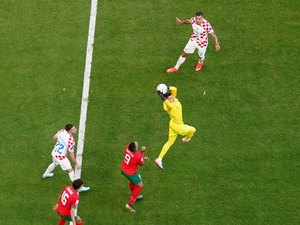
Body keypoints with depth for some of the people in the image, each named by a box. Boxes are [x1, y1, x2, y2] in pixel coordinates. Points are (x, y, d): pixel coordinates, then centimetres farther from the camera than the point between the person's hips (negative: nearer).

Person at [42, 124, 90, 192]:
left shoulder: (62, 131, -13)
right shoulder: (71, 141, -32)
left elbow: (54, 138, 7)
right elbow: (71, 154, -25)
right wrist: (76, 164, -13)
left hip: (54, 152, 8)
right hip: (61, 157, -8)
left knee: (54, 163, 38)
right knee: (70, 170, 4)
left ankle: (45, 174, 63)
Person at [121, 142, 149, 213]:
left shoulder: (127, 147, -19)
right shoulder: (138, 156, -36)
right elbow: (142, 163, -12)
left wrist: (143, 157, -6)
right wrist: (142, 152, -19)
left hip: (123, 170, 7)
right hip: (131, 174, -7)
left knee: (133, 181, 34)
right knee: (139, 186, 14)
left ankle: (134, 195, 58)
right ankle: (130, 204, 12)